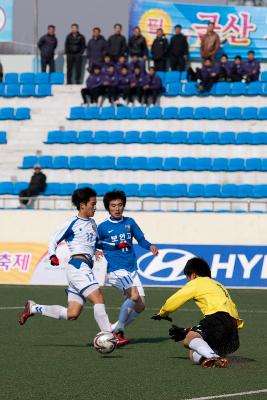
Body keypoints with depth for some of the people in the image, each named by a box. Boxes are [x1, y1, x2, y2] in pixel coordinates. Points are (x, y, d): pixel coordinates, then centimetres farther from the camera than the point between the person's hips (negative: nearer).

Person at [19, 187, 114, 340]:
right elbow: (54, 241, 2)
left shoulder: (92, 223, 20)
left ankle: (33, 308, 16)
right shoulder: (72, 223, -1)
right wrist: (53, 256, -14)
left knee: (72, 314, 4)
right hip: (78, 265, -8)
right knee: (98, 299, -21)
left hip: (85, 268, 8)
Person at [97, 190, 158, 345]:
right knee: (134, 296, -25)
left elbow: (140, 239, 14)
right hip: (115, 268, -5)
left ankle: (115, 329, 17)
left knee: (140, 306, 2)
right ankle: (119, 331, -14)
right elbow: (95, 244, 9)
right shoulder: (103, 227, 2)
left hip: (132, 269, 5)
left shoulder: (129, 222, 11)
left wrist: (150, 246, -6)